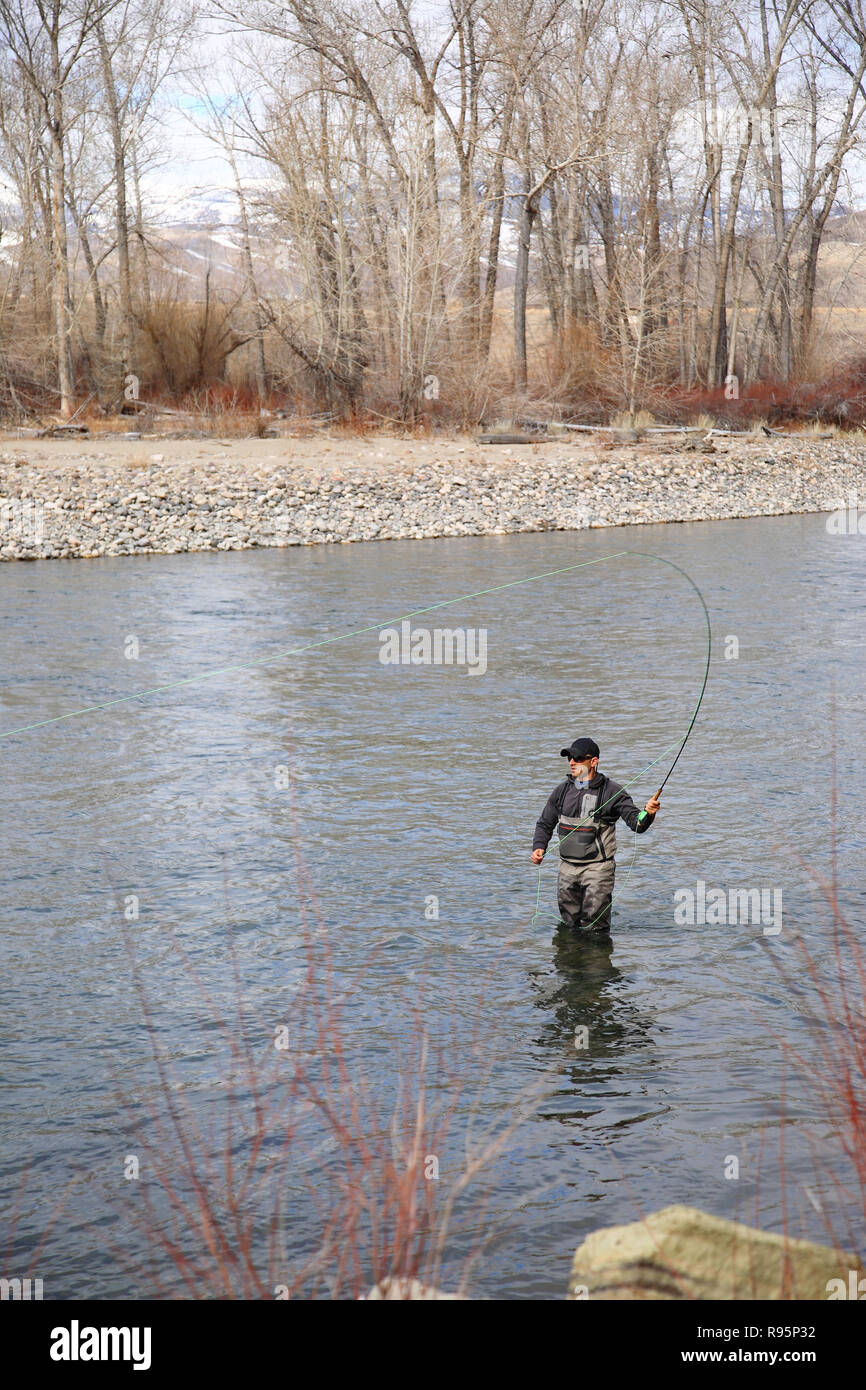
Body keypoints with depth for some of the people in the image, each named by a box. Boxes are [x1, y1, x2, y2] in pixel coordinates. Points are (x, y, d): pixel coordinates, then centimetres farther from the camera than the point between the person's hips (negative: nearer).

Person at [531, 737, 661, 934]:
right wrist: (539, 847, -1)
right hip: (567, 868, 5)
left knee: (593, 928, -5)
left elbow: (637, 824, -12)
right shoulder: (562, 790, 6)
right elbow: (545, 824, 16)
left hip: (597, 867, -5)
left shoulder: (611, 791, -7)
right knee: (568, 924, 14)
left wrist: (648, 814, -34)